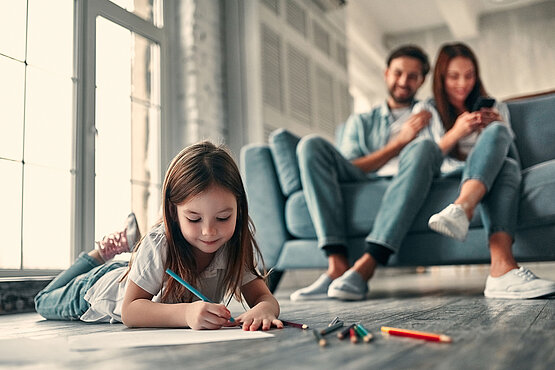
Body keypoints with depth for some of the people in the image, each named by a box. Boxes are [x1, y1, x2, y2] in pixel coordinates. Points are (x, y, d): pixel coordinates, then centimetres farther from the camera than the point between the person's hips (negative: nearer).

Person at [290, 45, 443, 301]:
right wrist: (400, 141, 0)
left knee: (423, 147, -31)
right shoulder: (361, 122, 27)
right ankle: (337, 263, -33)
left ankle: (365, 266, -39)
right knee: (312, 144, -18)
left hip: (409, 188, -1)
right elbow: (348, 168, 8)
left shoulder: (430, 113, 28)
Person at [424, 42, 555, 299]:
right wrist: (455, 133, -12)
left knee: (496, 132, -31)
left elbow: (507, 148, 18)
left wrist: (498, 125, -2)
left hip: (495, 171, 3)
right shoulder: (428, 111, 18)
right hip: (451, 173, -3)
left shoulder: (496, 109, 27)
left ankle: (460, 210, -61)